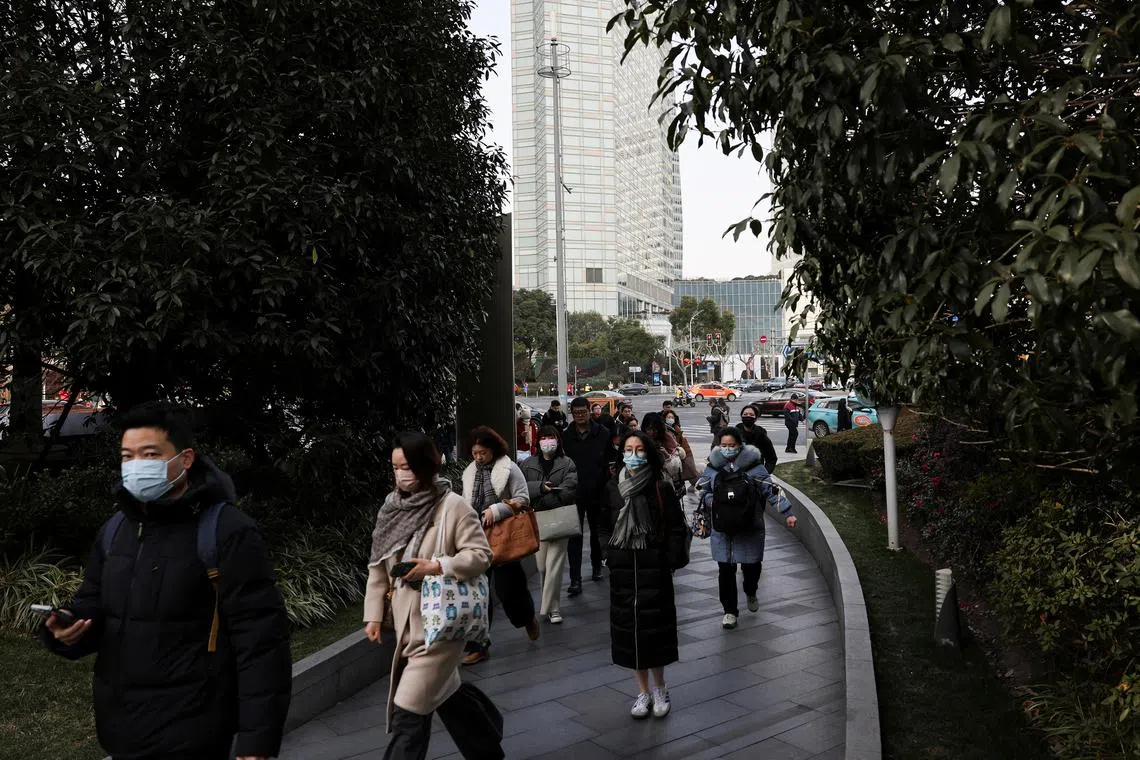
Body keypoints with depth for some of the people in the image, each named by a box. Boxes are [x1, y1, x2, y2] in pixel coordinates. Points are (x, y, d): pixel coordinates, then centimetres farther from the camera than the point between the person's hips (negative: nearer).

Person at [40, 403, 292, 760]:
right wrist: (68, 630, -6)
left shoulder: (227, 531, -16)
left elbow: (261, 642, -18)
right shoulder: (114, 530, 8)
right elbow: (92, 609, 18)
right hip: (120, 729, 7)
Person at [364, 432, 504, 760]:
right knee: (445, 692, 22)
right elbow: (378, 566, 8)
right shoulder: (392, 508, 3)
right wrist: (373, 614, 5)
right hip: (406, 621, 7)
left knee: (408, 710, -6)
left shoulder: (453, 506, -14)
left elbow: (481, 555, -14)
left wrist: (437, 566, -25)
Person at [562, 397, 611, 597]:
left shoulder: (603, 434, -3)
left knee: (597, 532, 17)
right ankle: (575, 580, 0)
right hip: (574, 495, 0)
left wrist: (607, 484, -10)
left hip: (597, 493, 0)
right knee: (574, 537, -2)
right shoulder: (566, 437, 1)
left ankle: (597, 567, 36)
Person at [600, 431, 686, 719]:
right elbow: (605, 525, 11)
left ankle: (660, 688, 22)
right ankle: (643, 691, 23)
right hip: (623, 568, 3)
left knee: (654, 627, 2)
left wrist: (668, 557, -11)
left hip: (654, 567, -3)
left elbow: (676, 528, -5)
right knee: (629, 627, 8)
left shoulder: (660, 489, -7)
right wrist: (610, 555, 3)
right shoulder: (612, 488, 2)